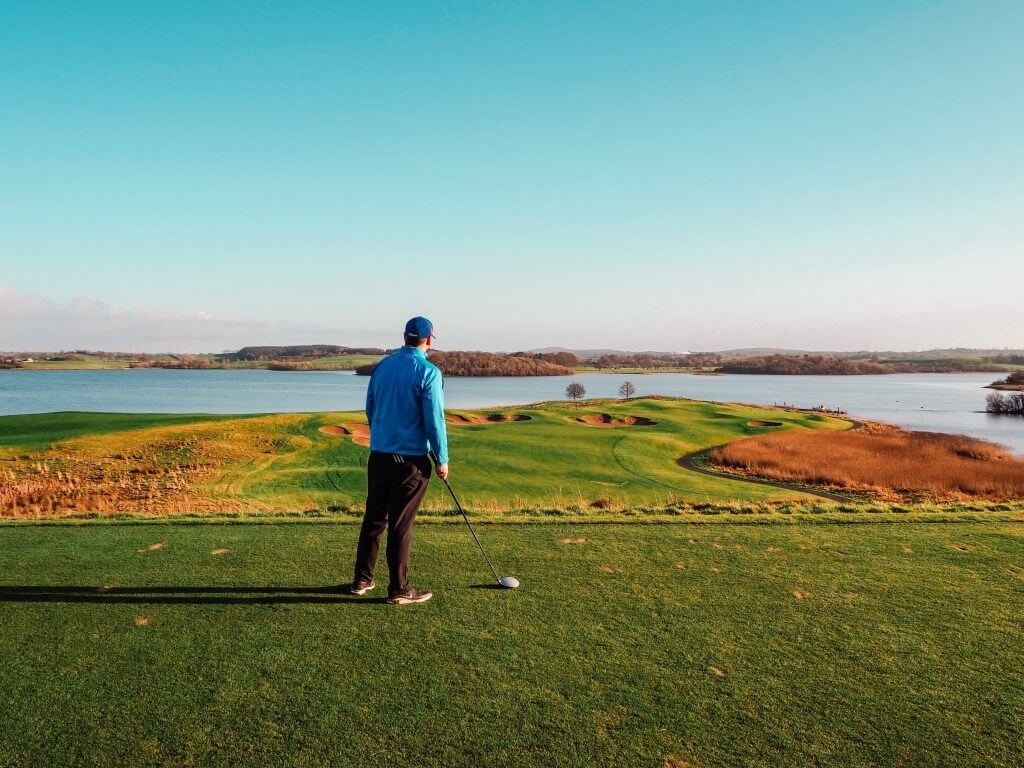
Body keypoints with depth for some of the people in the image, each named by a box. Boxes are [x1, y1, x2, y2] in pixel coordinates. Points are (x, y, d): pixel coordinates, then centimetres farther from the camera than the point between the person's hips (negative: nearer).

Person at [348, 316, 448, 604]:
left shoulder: (383, 366, 7)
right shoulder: (428, 372, -12)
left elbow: (370, 409, 15)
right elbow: (434, 419, -14)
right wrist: (442, 459, -5)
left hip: (379, 455, 6)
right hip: (411, 459, -6)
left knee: (374, 517, 15)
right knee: (401, 524, 1)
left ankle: (362, 580, 25)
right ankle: (399, 589, 11)